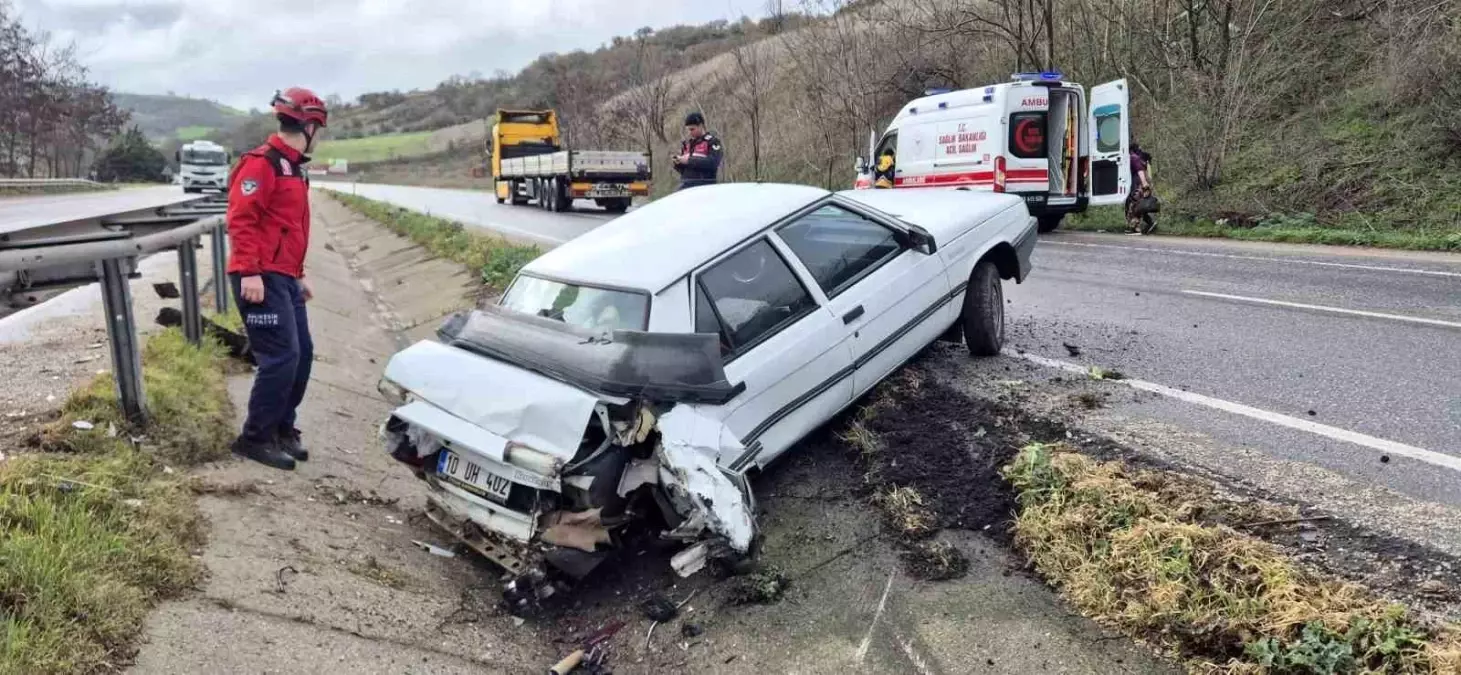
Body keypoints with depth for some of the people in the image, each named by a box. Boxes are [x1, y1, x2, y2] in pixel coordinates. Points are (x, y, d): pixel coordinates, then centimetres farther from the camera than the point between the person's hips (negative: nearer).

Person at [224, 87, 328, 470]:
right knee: (282, 357, -12)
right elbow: (241, 219, -19)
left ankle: (282, 428, 23)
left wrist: (298, 275, 26)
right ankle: (254, 438, -1)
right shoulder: (262, 163, -11)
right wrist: (250, 271, -25)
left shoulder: (293, 167, 20)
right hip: (261, 279, -10)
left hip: (285, 278, 10)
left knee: (302, 355, 10)